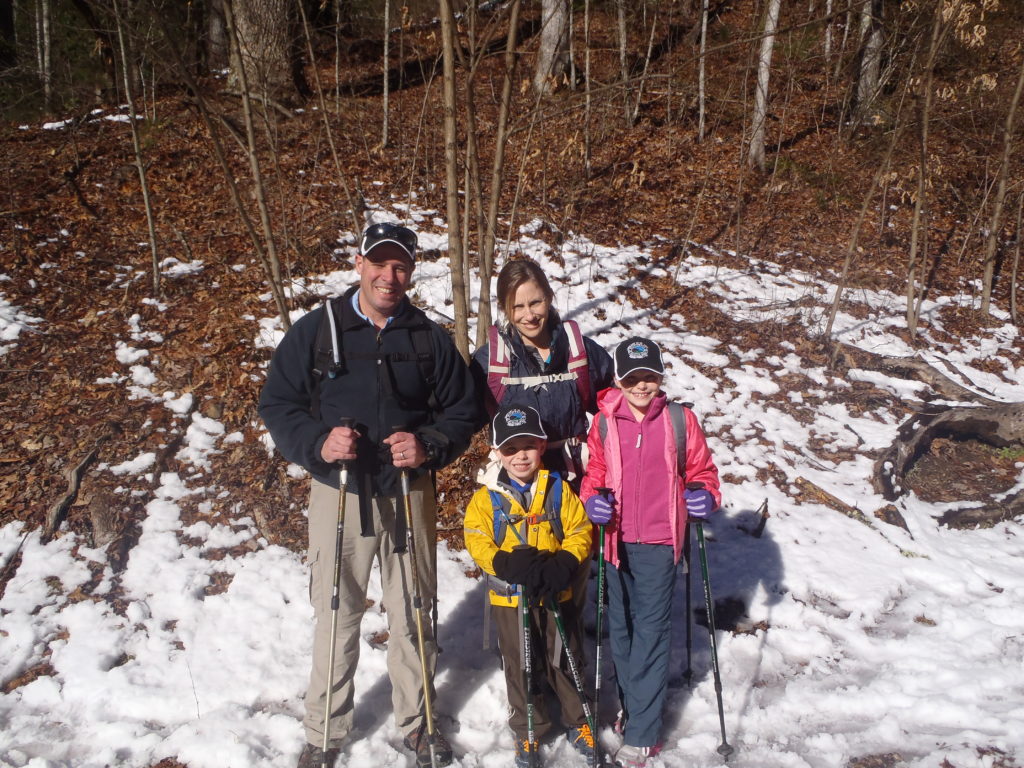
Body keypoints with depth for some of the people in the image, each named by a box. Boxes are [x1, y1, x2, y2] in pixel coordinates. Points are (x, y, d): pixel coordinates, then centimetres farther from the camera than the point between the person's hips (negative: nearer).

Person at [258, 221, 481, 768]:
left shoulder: (430, 338, 3)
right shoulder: (315, 330, -2)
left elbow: (464, 409, 7)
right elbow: (277, 404, -1)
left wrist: (429, 446, -12)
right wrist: (317, 442, -19)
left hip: (409, 493, 2)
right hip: (338, 492, -1)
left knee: (413, 614, 12)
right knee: (336, 615, 7)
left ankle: (416, 723, 32)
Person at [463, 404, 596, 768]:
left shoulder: (558, 490, -4)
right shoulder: (487, 498, -5)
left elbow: (580, 531, -3)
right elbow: (477, 541, -9)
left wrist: (563, 564, -20)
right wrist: (509, 564, -25)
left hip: (556, 595, 1)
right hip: (510, 597, 0)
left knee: (566, 661, 15)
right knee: (520, 668, 13)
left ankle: (578, 721, 36)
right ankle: (528, 731, 31)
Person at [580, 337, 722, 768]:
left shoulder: (680, 420, -4)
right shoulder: (604, 423, -1)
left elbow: (700, 468, 5)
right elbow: (594, 469, 9)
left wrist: (705, 495, -15)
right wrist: (594, 498, -10)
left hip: (659, 543, -3)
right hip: (617, 540, 3)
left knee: (650, 632, -1)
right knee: (620, 627, 15)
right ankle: (631, 705, 37)